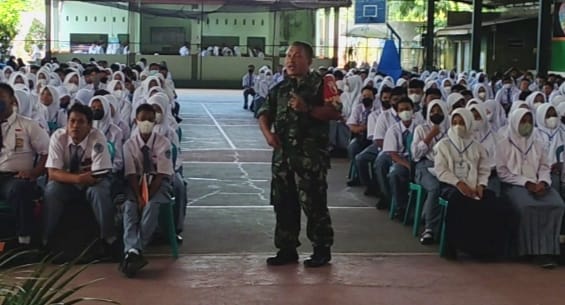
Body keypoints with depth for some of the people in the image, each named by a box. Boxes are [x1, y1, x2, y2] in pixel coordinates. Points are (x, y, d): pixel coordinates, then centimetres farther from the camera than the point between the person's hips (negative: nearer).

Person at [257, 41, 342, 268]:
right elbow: (265, 113, 20)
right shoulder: (280, 88, 18)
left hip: (311, 155, -7)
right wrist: (267, 133, 0)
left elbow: (335, 112, -13)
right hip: (282, 154, 7)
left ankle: (322, 250, 6)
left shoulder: (320, 85, -2)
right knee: (283, 204, 10)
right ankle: (287, 249, 20)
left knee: (313, 204, -4)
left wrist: (307, 108, -22)